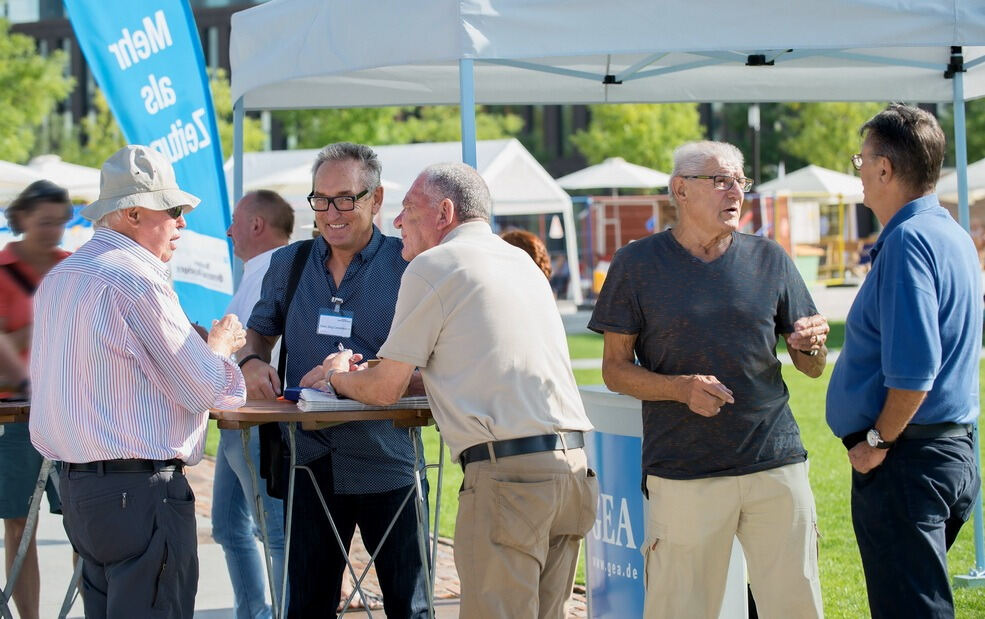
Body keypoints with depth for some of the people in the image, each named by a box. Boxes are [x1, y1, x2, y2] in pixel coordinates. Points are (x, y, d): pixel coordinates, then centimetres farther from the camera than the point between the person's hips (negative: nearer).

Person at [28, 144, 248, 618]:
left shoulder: (58, 278, 13)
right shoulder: (137, 281, -15)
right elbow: (205, 388, -12)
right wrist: (220, 345, 10)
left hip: (75, 483, 9)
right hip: (140, 487, -9)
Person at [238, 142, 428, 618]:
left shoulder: (406, 265, -5)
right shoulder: (288, 264, 8)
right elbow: (259, 331, 21)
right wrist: (252, 362, -3)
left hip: (387, 465, -3)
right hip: (312, 463, 3)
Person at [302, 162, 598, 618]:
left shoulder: (433, 265, -1)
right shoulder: (521, 261, 23)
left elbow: (385, 391, 4)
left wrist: (339, 377, 26)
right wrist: (361, 370, 37)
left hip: (507, 471, -8)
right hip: (573, 465, 8)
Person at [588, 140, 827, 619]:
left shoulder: (769, 260, 10)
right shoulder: (637, 264, 3)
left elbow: (812, 367, 14)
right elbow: (615, 369, 3)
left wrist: (812, 346, -10)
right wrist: (682, 388, -15)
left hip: (776, 466, 2)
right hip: (683, 471, -2)